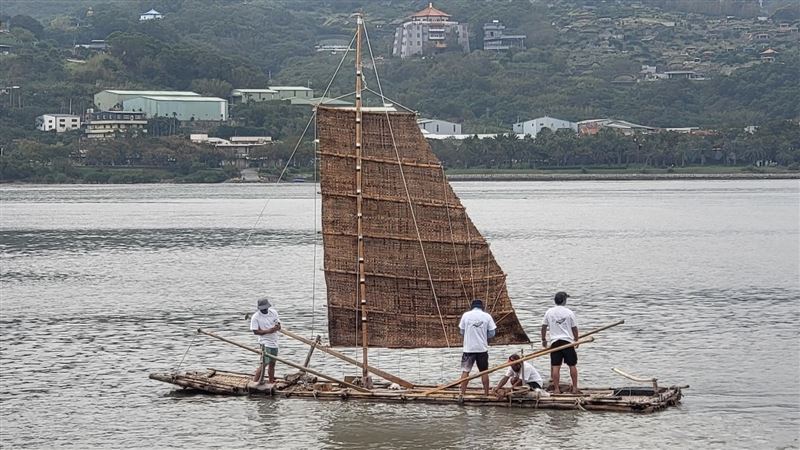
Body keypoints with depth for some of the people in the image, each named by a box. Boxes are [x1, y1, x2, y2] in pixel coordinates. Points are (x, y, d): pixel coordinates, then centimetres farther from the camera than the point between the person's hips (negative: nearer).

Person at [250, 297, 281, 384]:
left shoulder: (273, 312, 6)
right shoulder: (255, 317, -11)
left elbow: (279, 326, 10)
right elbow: (255, 331, -15)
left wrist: (276, 327, -15)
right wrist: (268, 331, -23)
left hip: (274, 342, 7)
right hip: (265, 343, -7)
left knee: (272, 363, 14)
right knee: (264, 363, -17)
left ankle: (271, 382, 23)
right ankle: (254, 382, -15)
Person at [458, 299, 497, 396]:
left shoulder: (466, 315, -2)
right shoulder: (487, 316, -1)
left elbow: (462, 331, 5)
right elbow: (492, 333, 1)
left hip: (469, 348, -1)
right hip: (482, 348, 1)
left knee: (465, 371, 3)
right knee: (484, 371, 11)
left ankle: (462, 393, -2)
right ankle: (486, 393, 15)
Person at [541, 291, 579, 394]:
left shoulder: (549, 312, 3)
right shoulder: (569, 312, -4)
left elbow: (544, 327, 9)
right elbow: (574, 328, 2)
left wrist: (543, 339, 23)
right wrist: (576, 340, 16)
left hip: (555, 341, 2)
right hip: (568, 341, -2)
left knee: (555, 366, 1)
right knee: (572, 365, 8)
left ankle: (556, 389, -1)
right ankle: (575, 388, 9)